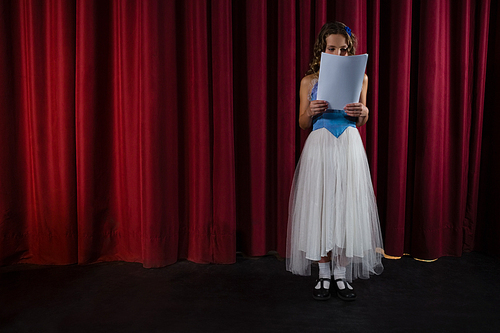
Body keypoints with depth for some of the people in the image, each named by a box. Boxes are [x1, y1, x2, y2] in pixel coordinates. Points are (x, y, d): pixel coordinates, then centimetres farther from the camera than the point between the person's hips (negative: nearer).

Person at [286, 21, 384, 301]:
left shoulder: (359, 78, 7)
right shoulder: (310, 81, 3)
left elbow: (361, 123, 14)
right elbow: (302, 124, 8)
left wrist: (363, 113, -9)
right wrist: (311, 112, -13)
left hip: (349, 148, 1)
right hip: (319, 147, -1)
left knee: (347, 208, 2)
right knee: (320, 208, 2)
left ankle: (342, 276, 15)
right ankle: (324, 276, 16)